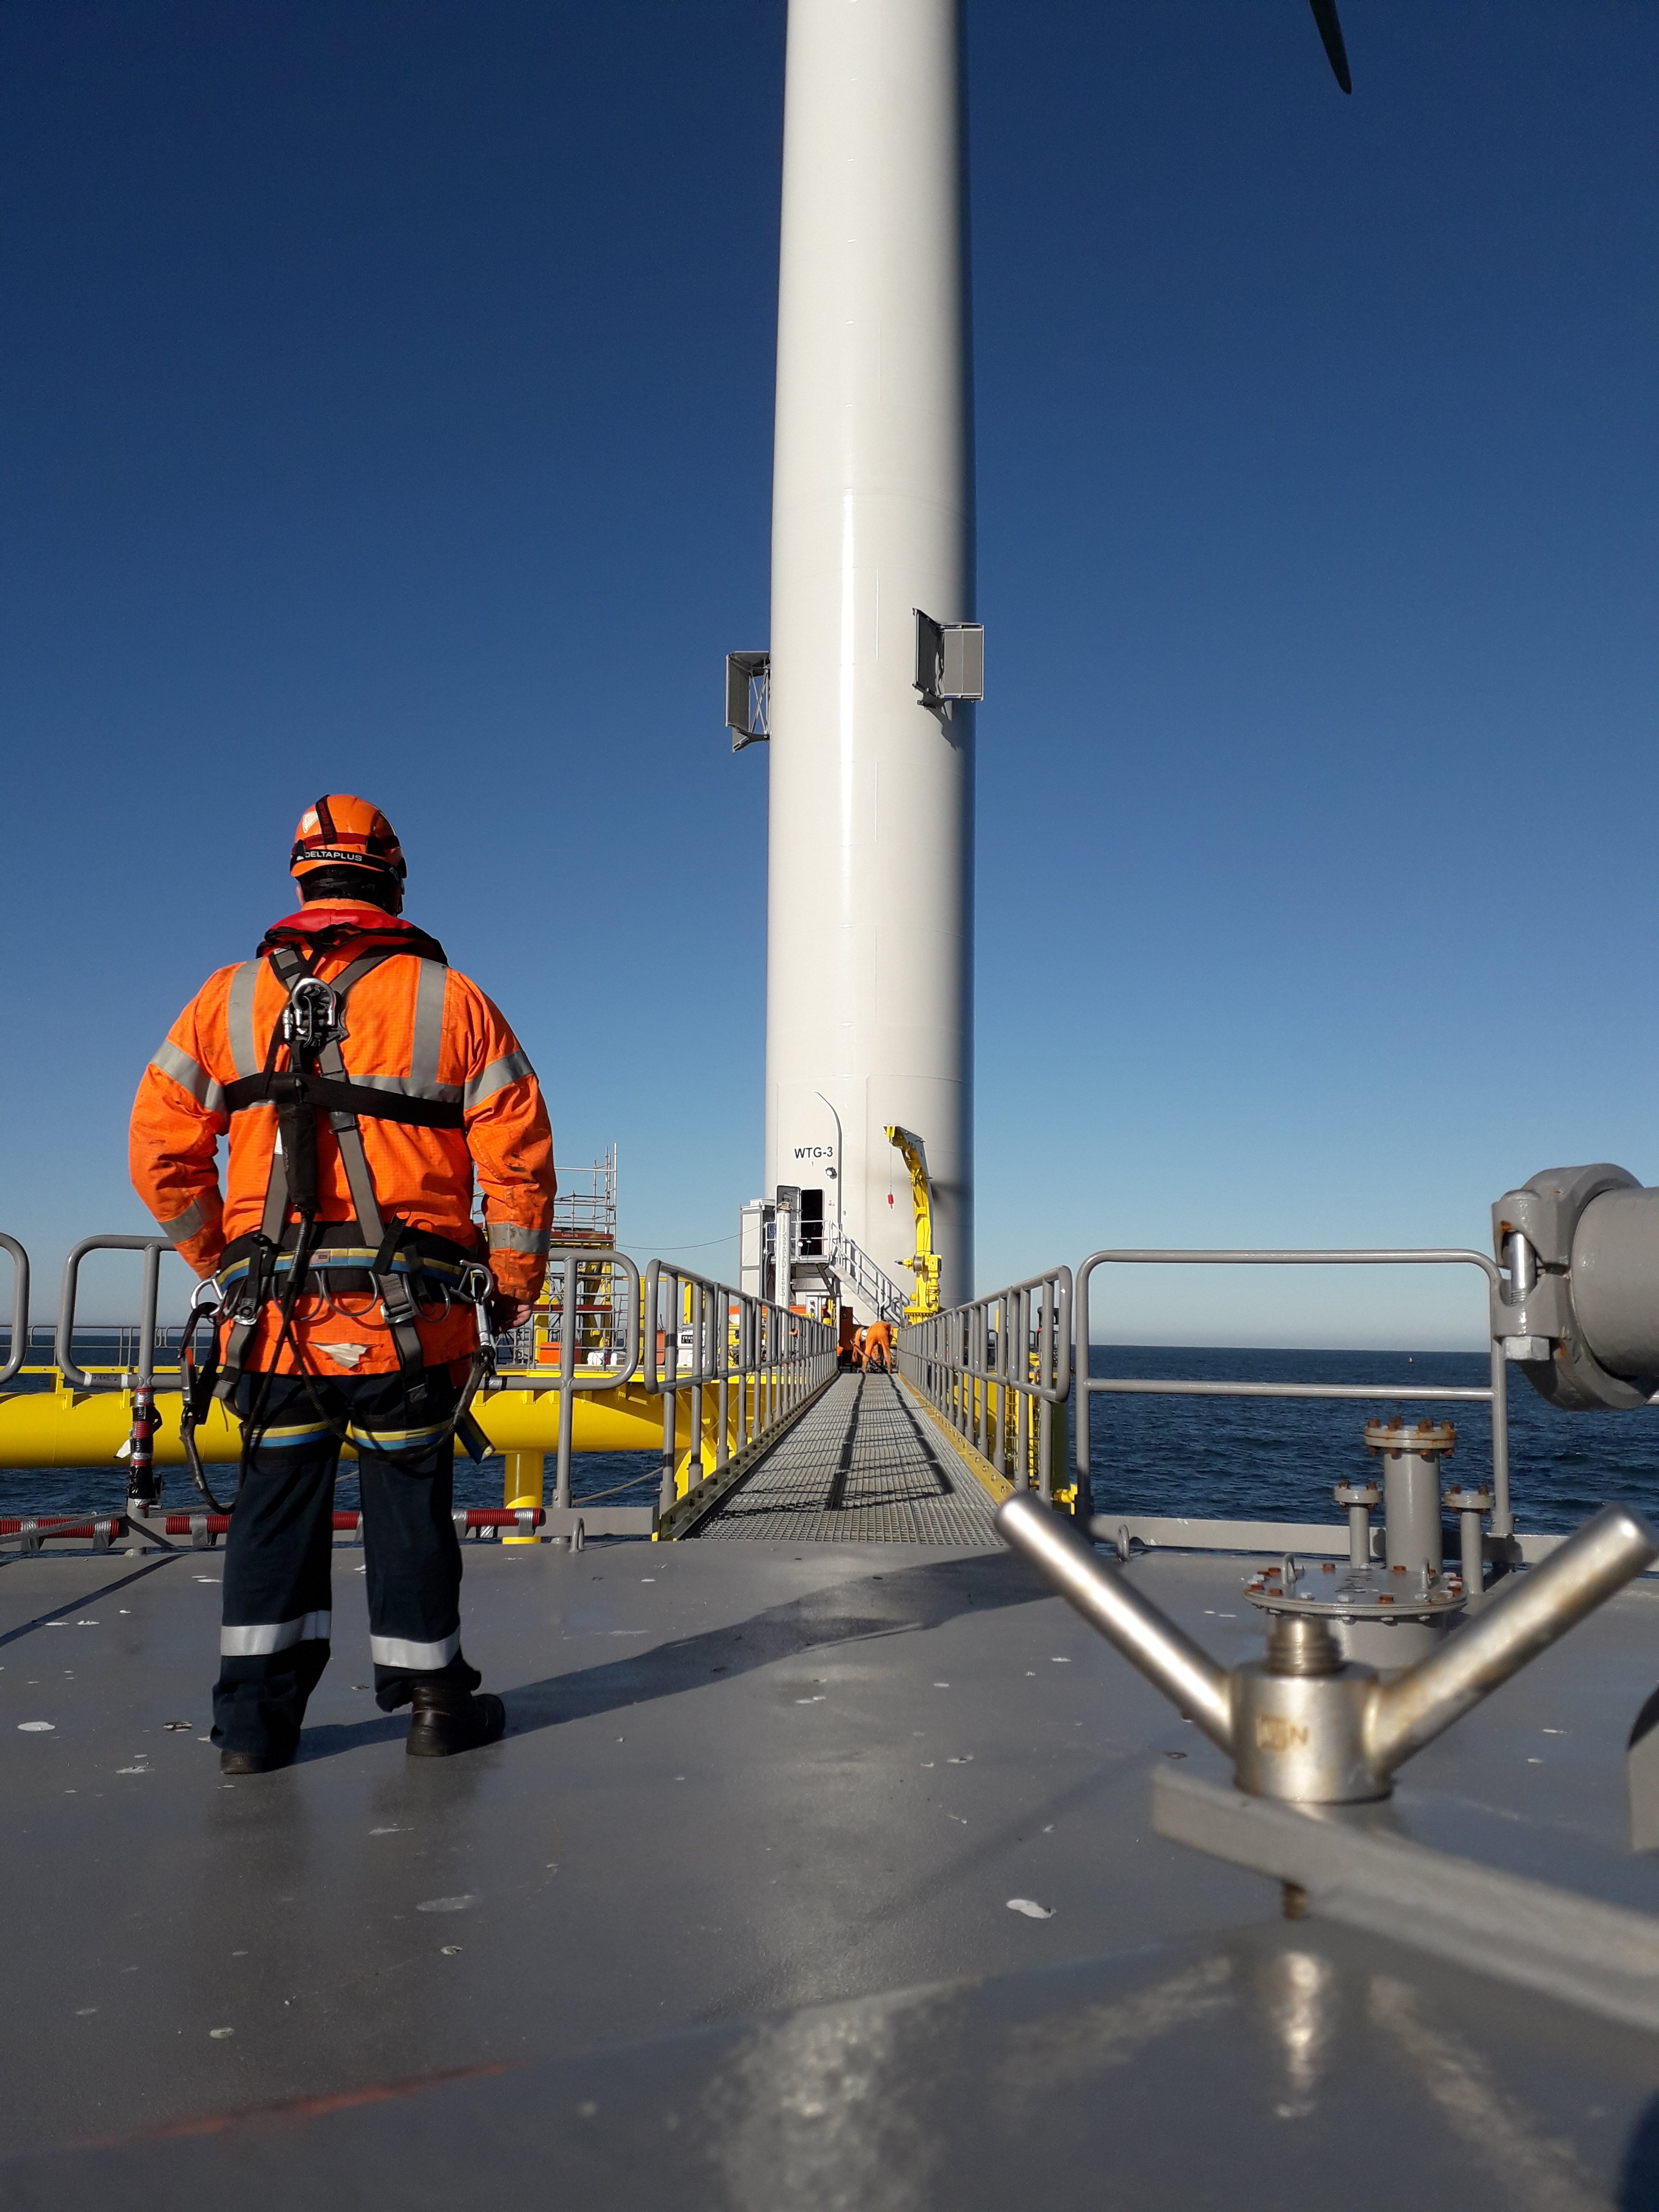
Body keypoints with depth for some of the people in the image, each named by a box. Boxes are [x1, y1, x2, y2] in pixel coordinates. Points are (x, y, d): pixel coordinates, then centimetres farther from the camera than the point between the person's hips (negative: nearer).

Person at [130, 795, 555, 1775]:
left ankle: (256, 1715, 15)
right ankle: (434, 1700, 20)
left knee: (277, 1502, 12)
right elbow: (520, 1152, -3)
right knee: (411, 1501, 9)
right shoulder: (450, 998, 1)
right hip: (410, 1313, -2)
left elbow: (161, 1146, 6)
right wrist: (514, 1284, 7)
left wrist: (220, 1259, 16)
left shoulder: (231, 996, 7)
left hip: (274, 1310, 2)